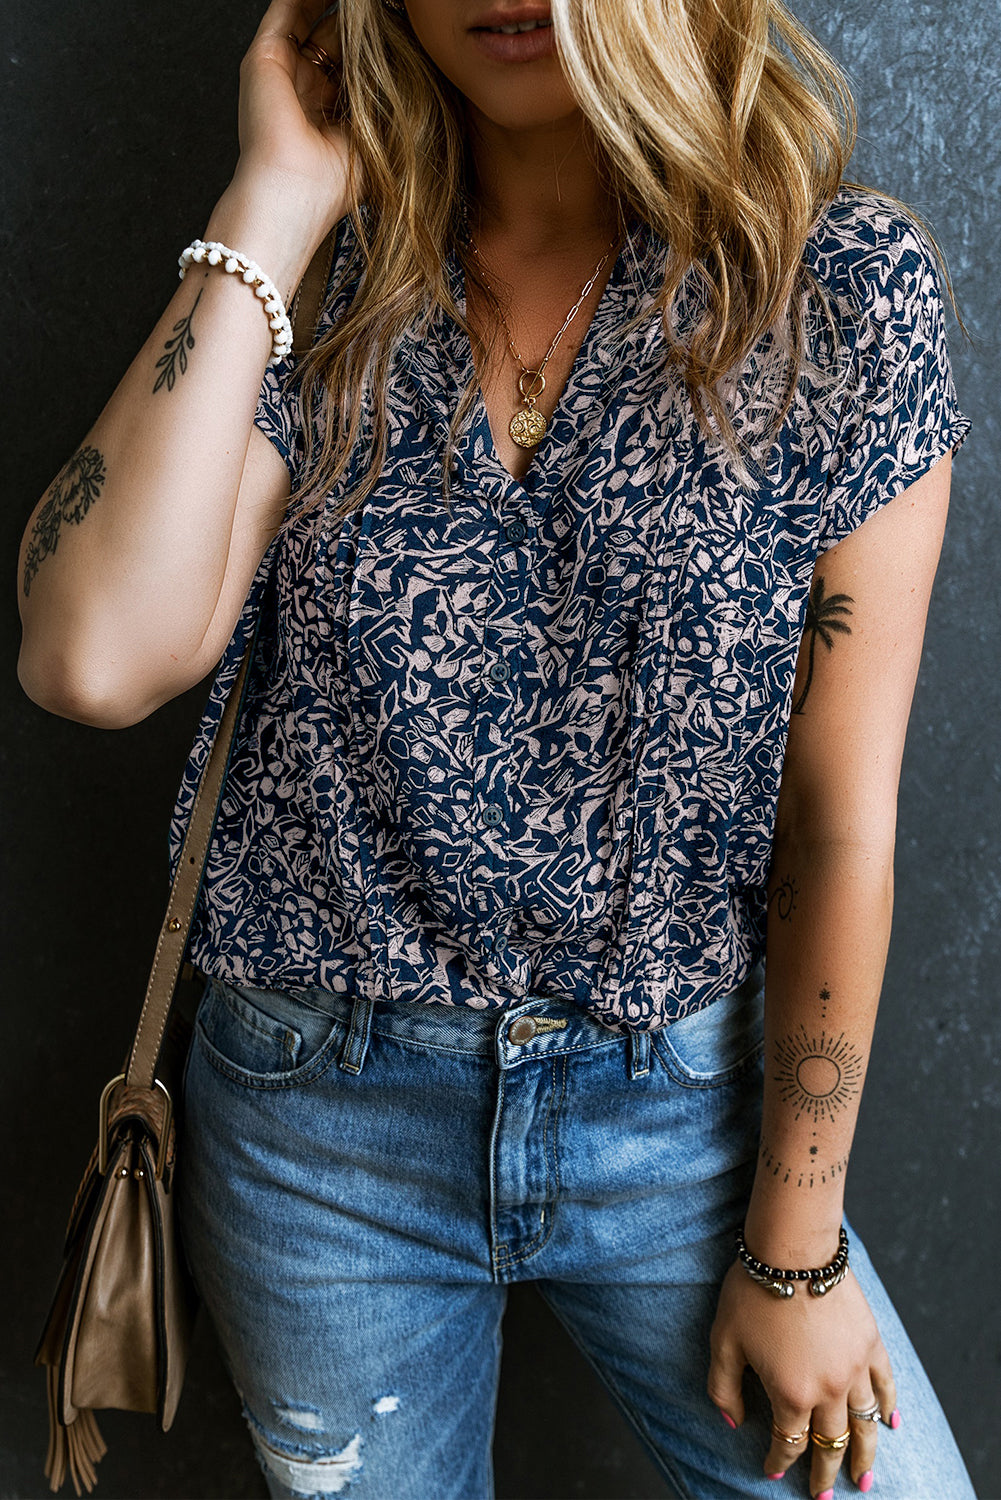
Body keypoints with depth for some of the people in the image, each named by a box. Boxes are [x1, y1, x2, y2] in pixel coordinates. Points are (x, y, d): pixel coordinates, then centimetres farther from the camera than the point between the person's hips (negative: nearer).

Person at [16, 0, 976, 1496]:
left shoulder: (846, 285, -9)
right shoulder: (313, 292, -3)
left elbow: (840, 819, -8)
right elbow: (95, 660, -21)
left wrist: (796, 1247, -3)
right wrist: (274, 204, -17)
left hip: (685, 1105, -1)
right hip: (321, 1118, 2)